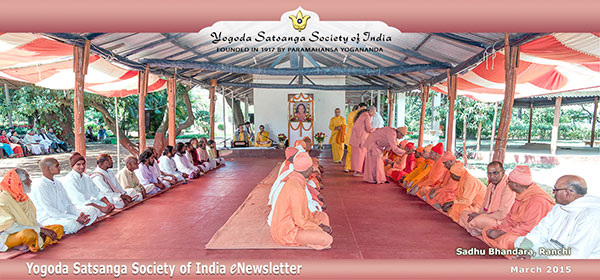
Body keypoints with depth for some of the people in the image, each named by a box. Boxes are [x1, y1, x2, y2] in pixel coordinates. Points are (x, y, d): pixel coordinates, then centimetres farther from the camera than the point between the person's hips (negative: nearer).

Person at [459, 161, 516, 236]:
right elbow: (485, 204, 19)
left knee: (478, 220, -34)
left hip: (500, 221, -10)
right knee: (464, 213, 3)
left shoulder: (508, 187, -20)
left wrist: (479, 215, -19)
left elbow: (502, 214, -23)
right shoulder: (491, 184, 10)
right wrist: (479, 213, -3)